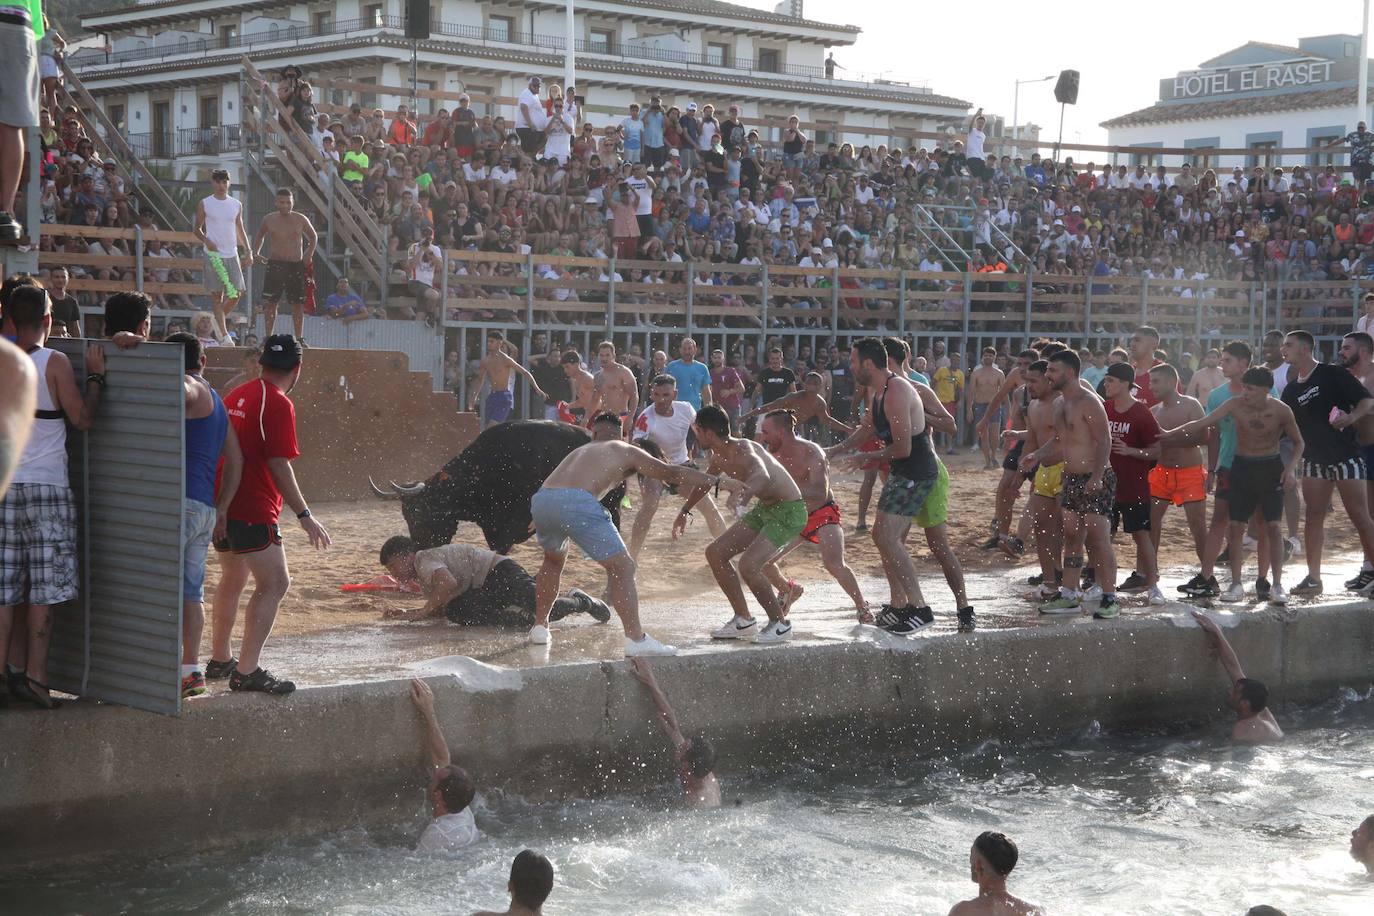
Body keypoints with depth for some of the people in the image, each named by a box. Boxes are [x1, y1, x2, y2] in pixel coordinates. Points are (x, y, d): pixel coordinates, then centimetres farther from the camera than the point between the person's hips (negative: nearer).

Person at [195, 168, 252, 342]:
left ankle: (219, 320, 22)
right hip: (213, 255, -3)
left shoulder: (237, 205, 10)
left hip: (232, 254, 3)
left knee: (237, 293, -1)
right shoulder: (204, 204, 1)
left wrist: (248, 251, 5)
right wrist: (206, 240, -15)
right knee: (217, 295, -3)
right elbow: (198, 229, 4)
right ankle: (224, 334, -2)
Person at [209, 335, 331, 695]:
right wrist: (305, 516, -17)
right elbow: (279, 465, -19)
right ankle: (247, 672, -13)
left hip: (222, 504, 9)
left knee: (232, 579, 22)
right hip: (253, 511, -9)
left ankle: (220, 660, 33)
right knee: (274, 584, -8)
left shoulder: (237, 395, 13)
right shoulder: (278, 404, -13)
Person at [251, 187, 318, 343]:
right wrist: (255, 252, 10)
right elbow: (260, 235, 23)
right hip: (275, 265, 0)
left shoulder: (301, 220, 1)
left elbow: (313, 237, 16)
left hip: (296, 266, 0)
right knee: (270, 303, -2)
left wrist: (309, 254, 2)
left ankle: (300, 338, 10)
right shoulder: (269, 219, 3)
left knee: (298, 304, 2)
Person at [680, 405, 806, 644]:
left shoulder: (742, 450, -27)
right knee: (715, 553, 6)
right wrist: (685, 511, 37)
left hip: (789, 511, -10)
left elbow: (762, 475, -50)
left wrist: (745, 493, -71)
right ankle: (743, 620, 16)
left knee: (749, 564, -24)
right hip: (764, 509, 10)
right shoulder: (719, 456, 3)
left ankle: (780, 623, -4)